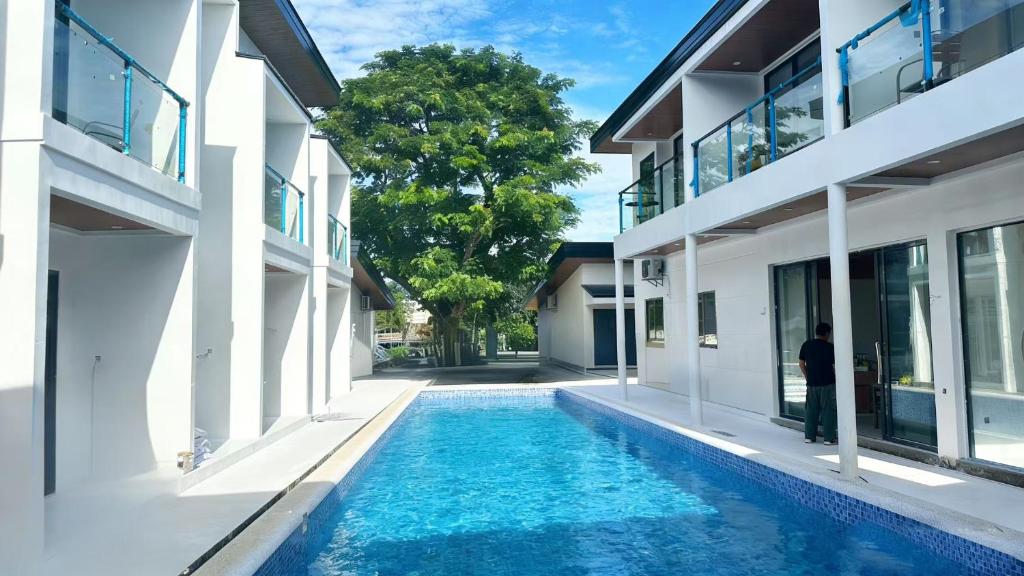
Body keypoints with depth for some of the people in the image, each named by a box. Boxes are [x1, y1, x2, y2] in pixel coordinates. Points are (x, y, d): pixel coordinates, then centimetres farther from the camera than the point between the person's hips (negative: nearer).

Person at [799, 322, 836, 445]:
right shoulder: (830, 347, -10)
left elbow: (802, 364, 7)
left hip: (811, 383, 4)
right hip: (827, 383, -4)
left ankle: (809, 436, 16)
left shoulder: (806, 345, 3)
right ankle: (829, 438, 6)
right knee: (828, 410, 3)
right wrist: (836, 378, 5)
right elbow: (835, 366, -9)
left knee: (811, 410, 11)